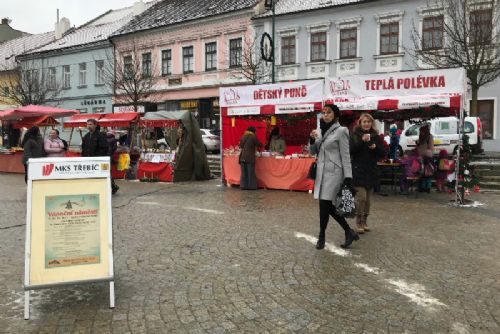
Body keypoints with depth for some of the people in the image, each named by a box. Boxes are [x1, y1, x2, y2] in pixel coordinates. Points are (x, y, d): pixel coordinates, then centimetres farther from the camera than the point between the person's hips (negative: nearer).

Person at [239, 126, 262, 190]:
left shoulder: (243, 137, 8)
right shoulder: (253, 137, -7)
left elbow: (240, 146, 18)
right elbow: (260, 144, 0)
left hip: (242, 157, 5)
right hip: (250, 157, -5)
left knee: (244, 172, 9)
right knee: (251, 172, 2)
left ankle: (243, 186, 12)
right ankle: (251, 186, 6)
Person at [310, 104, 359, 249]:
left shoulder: (341, 131, -7)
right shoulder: (319, 130, 12)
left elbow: (345, 155, -9)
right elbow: (314, 152, 16)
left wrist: (348, 177, -14)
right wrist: (312, 140, -4)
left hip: (333, 172, -7)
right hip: (321, 172, 7)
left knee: (324, 205, -5)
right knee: (329, 205, 9)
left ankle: (321, 237, 11)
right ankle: (349, 232, 22)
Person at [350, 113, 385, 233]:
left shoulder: (376, 136, 8)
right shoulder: (355, 135, -1)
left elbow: (383, 153, 9)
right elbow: (350, 150, -13)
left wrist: (376, 147, -10)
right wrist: (362, 141, -23)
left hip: (372, 171, 4)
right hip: (358, 171, -4)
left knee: (368, 199, 9)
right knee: (361, 197, -9)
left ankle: (364, 221, 20)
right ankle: (358, 223, 3)